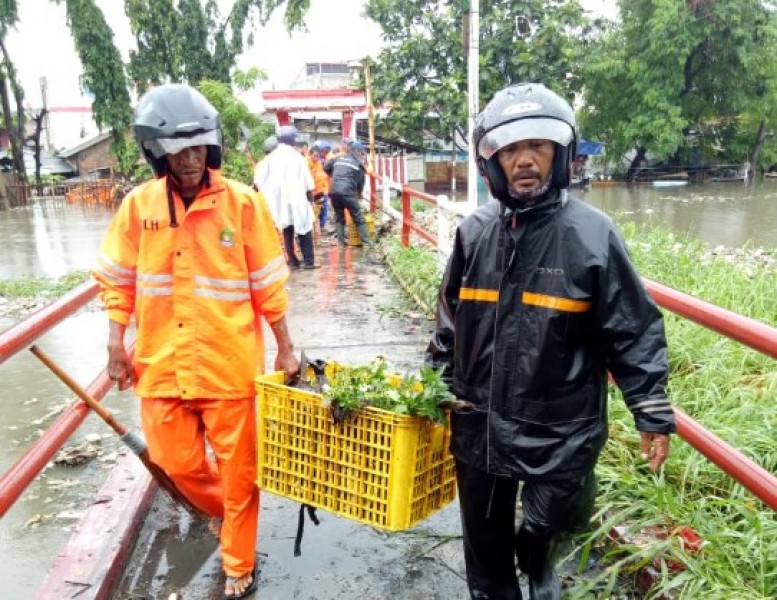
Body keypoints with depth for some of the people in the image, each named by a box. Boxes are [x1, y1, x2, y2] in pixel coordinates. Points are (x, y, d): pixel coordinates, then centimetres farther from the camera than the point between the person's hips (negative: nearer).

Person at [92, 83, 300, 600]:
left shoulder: (242, 203, -9)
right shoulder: (138, 205, -1)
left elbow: (268, 284, -4)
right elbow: (118, 280, 7)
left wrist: (286, 348, 0)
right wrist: (116, 345, 4)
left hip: (229, 363, -3)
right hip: (161, 363, 3)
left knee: (238, 471, 10)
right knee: (176, 461, 16)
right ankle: (229, 515, 47)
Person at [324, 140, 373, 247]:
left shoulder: (338, 158, 22)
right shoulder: (359, 163, 11)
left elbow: (326, 167, 27)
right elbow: (361, 181, 14)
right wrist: (359, 193, 32)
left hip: (333, 191, 5)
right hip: (347, 191, -4)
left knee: (339, 217, 17)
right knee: (358, 217, 3)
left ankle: (341, 242, 13)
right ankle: (366, 241, 1)